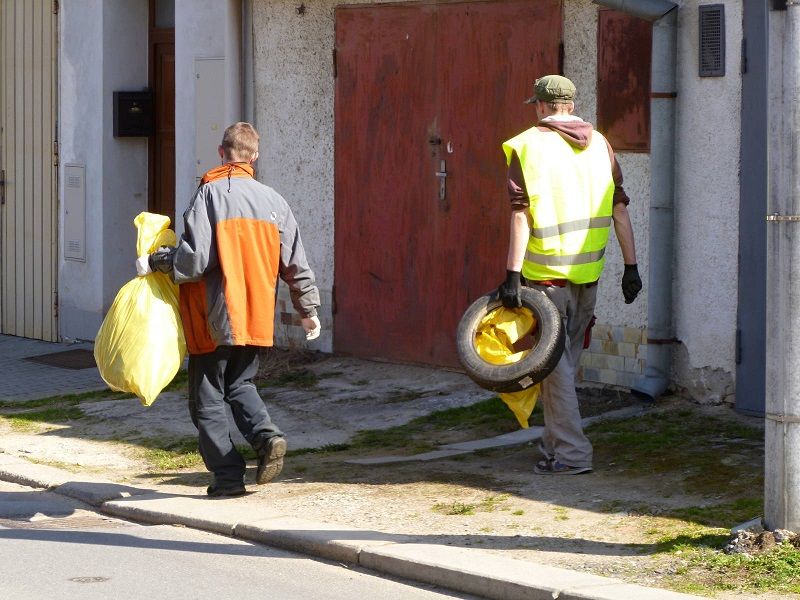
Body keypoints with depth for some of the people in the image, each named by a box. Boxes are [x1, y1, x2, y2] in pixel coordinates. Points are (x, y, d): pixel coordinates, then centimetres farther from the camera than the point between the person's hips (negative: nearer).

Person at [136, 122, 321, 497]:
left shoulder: (211, 193, -11)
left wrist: (154, 262, -3)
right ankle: (266, 435, -2)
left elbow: (194, 258, -20)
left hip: (214, 318, -5)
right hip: (255, 318, 5)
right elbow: (295, 264, 9)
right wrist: (308, 310, 21)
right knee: (240, 384, 23)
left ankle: (228, 476, 3)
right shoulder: (272, 200, 5)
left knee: (207, 398, 6)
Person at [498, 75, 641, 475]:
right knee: (567, 359, 18)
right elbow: (619, 209, 6)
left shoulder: (528, 146, -7)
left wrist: (512, 275, -14)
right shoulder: (599, 145, 8)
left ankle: (571, 453, -3)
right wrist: (630, 266, 9)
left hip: (547, 273, -5)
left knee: (553, 362, 0)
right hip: (589, 271, 5)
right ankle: (556, 441, 26)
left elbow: (521, 216, -14)